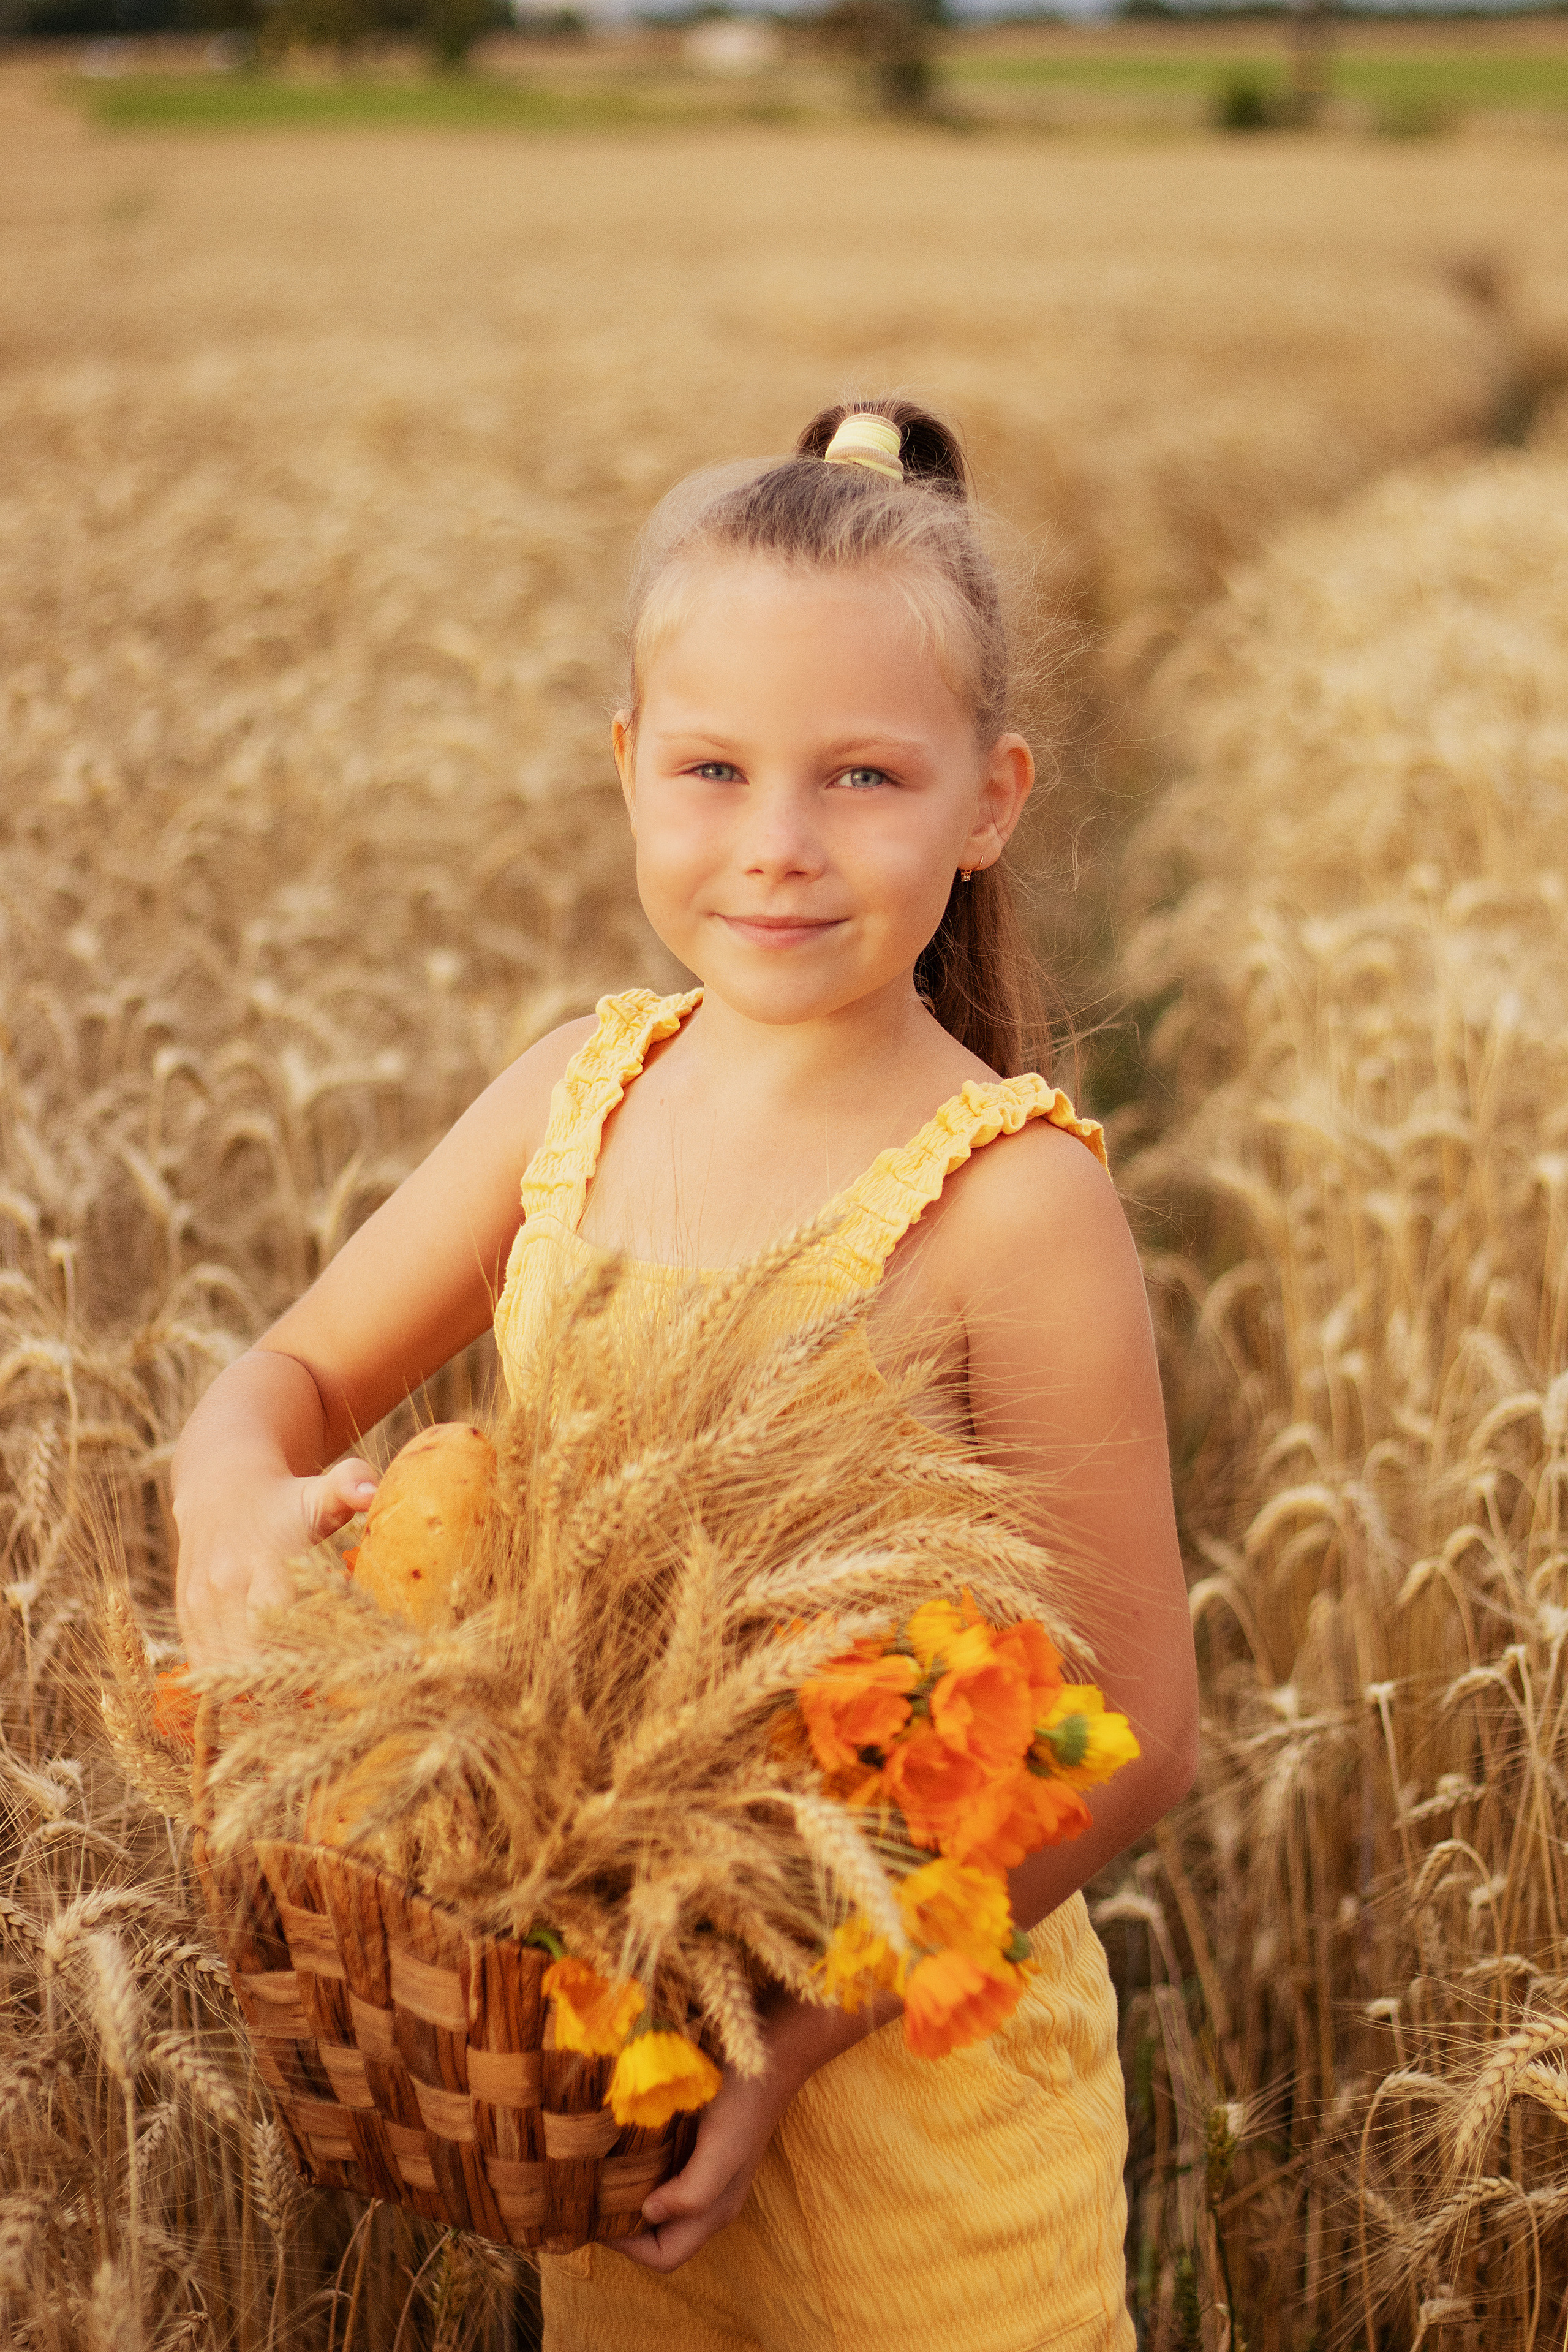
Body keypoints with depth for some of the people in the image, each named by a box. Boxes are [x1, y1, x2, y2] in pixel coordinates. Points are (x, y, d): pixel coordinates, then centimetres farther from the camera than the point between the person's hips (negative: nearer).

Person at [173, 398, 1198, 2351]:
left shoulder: (1009, 1201, -22)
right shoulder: (580, 1093, -6)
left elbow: (1133, 1732, -18)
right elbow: (293, 1374, 5)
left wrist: (803, 2022, -21)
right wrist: (234, 1497, -18)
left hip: (907, 2047, -5)